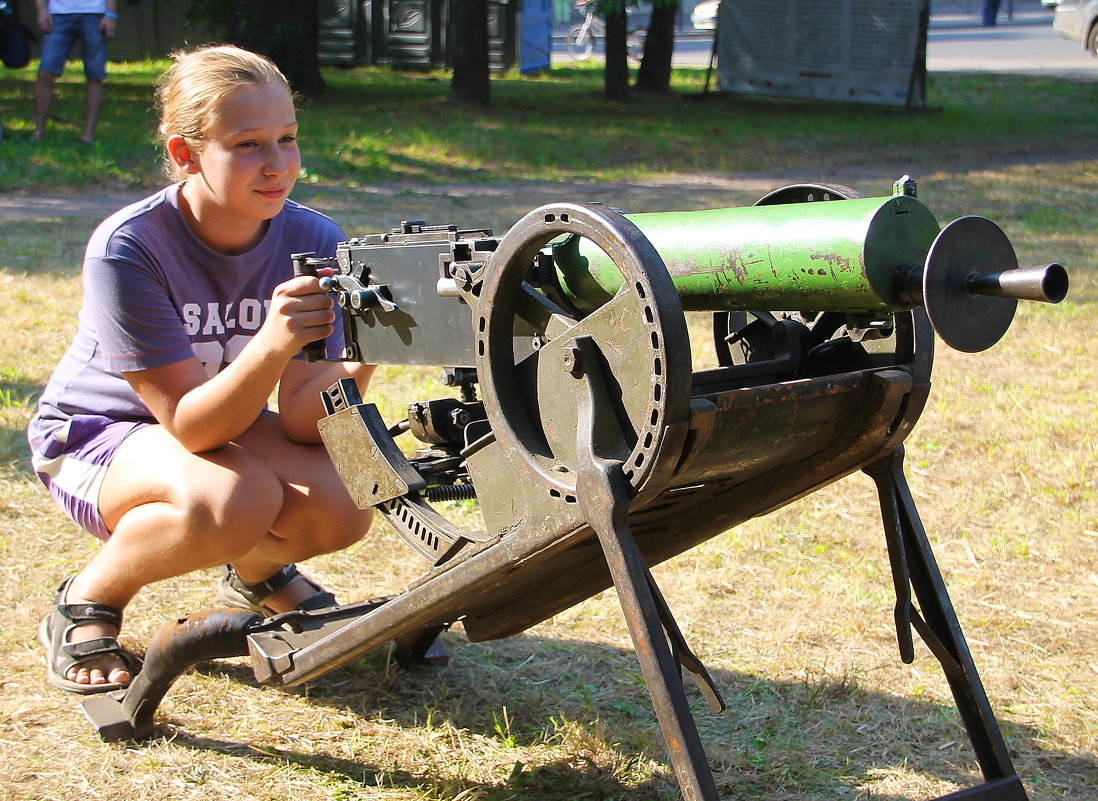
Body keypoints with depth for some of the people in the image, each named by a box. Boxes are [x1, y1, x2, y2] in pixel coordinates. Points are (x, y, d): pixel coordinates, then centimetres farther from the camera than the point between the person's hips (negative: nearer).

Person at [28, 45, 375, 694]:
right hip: (98, 432, -4)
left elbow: (300, 421, -20)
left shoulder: (314, 242, -17)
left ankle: (257, 574, 11)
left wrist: (357, 364, -41)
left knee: (343, 504, -26)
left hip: (231, 423, 4)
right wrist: (272, 345, -48)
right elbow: (190, 425, -30)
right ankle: (88, 603, -7)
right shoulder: (127, 249, -29)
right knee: (231, 500, -36)